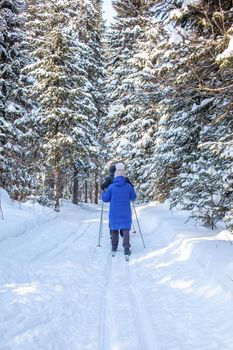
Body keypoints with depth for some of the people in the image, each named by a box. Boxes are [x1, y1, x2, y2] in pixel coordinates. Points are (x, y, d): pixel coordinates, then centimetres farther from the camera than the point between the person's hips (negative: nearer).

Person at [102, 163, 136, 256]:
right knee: (125, 229, 0)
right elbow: (133, 197, 8)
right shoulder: (129, 186, -4)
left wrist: (103, 193, 20)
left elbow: (105, 198, 0)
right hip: (126, 213, 0)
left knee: (114, 228, 13)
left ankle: (114, 246, 20)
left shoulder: (111, 187, -7)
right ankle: (126, 248, -9)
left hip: (114, 212, 0)